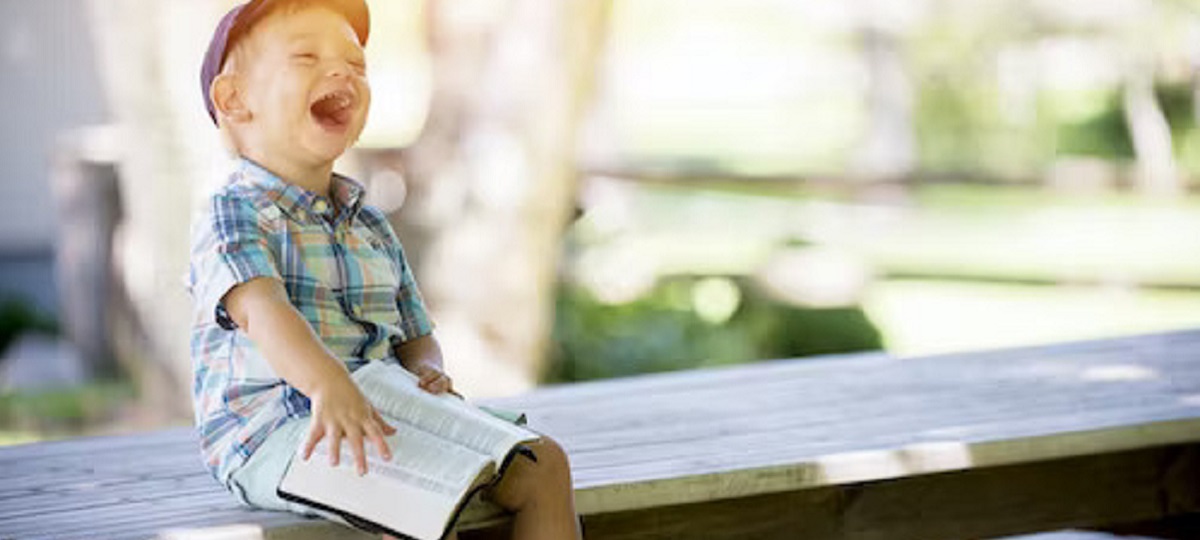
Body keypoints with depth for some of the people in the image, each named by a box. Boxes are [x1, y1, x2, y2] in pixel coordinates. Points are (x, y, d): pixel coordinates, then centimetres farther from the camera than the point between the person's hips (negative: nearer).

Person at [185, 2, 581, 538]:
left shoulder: (371, 228, 20)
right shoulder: (232, 214, -6)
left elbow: (415, 336, 25)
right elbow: (261, 309, -26)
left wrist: (427, 372, -2)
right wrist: (328, 383, -46)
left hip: (383, 420, 8)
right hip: (268, 434, -8)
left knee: (542, 463, -5)